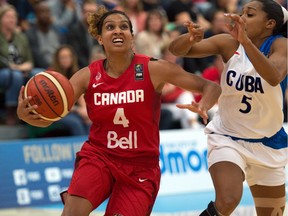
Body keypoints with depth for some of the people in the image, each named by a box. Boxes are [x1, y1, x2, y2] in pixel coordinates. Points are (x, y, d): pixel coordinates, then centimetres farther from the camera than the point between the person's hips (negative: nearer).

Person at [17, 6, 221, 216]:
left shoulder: (153, 69, -9)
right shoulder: (88, 76, -4)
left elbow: (211, 87, -8)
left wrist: (203, 106, -32)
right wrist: (26, 114, -36)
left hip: (140, 167, -1)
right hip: (98, 156, 1)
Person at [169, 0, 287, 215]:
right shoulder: (229, 43, -8)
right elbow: (177, 49, -12)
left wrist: (245, 40, -46)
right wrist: (191, 38, -34)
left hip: (268, 144, 1)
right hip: (227, 137, -1)